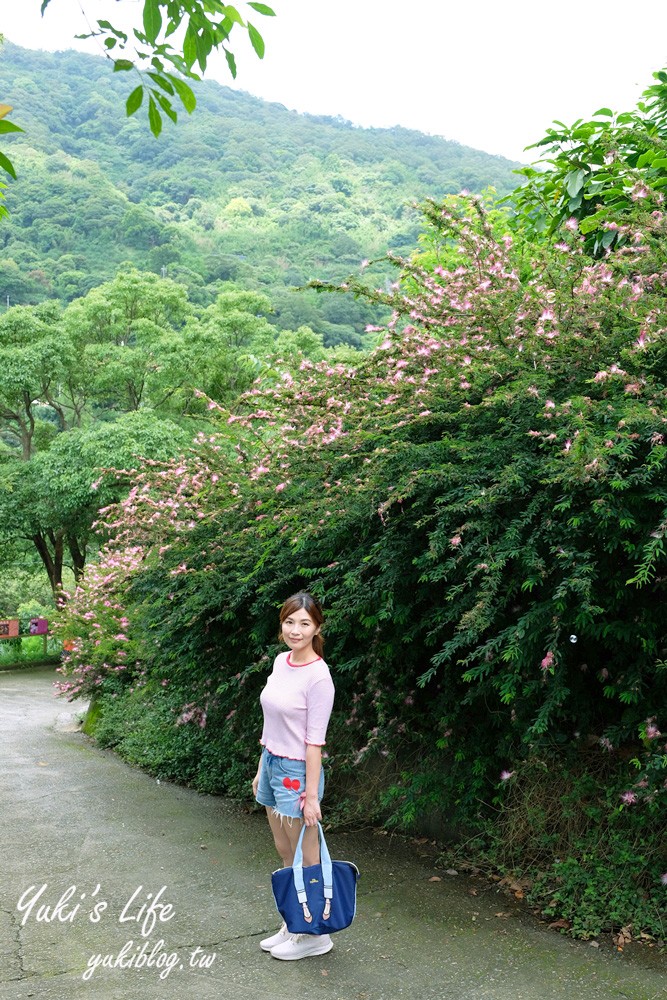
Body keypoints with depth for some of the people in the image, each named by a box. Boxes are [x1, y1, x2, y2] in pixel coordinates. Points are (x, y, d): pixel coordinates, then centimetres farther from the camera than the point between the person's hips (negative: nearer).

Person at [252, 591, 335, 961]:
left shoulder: (318, 676, -19)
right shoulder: (280, 661, 4)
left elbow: (314, 741, -19)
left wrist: (311, 796, -17)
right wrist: (262, 768, 15)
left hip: (296, 772, -8)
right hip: (271, 765, 8)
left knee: (306, 858, 6)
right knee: (285, 853, 17)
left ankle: (314, 934, 21)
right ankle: (293, 926, 30)